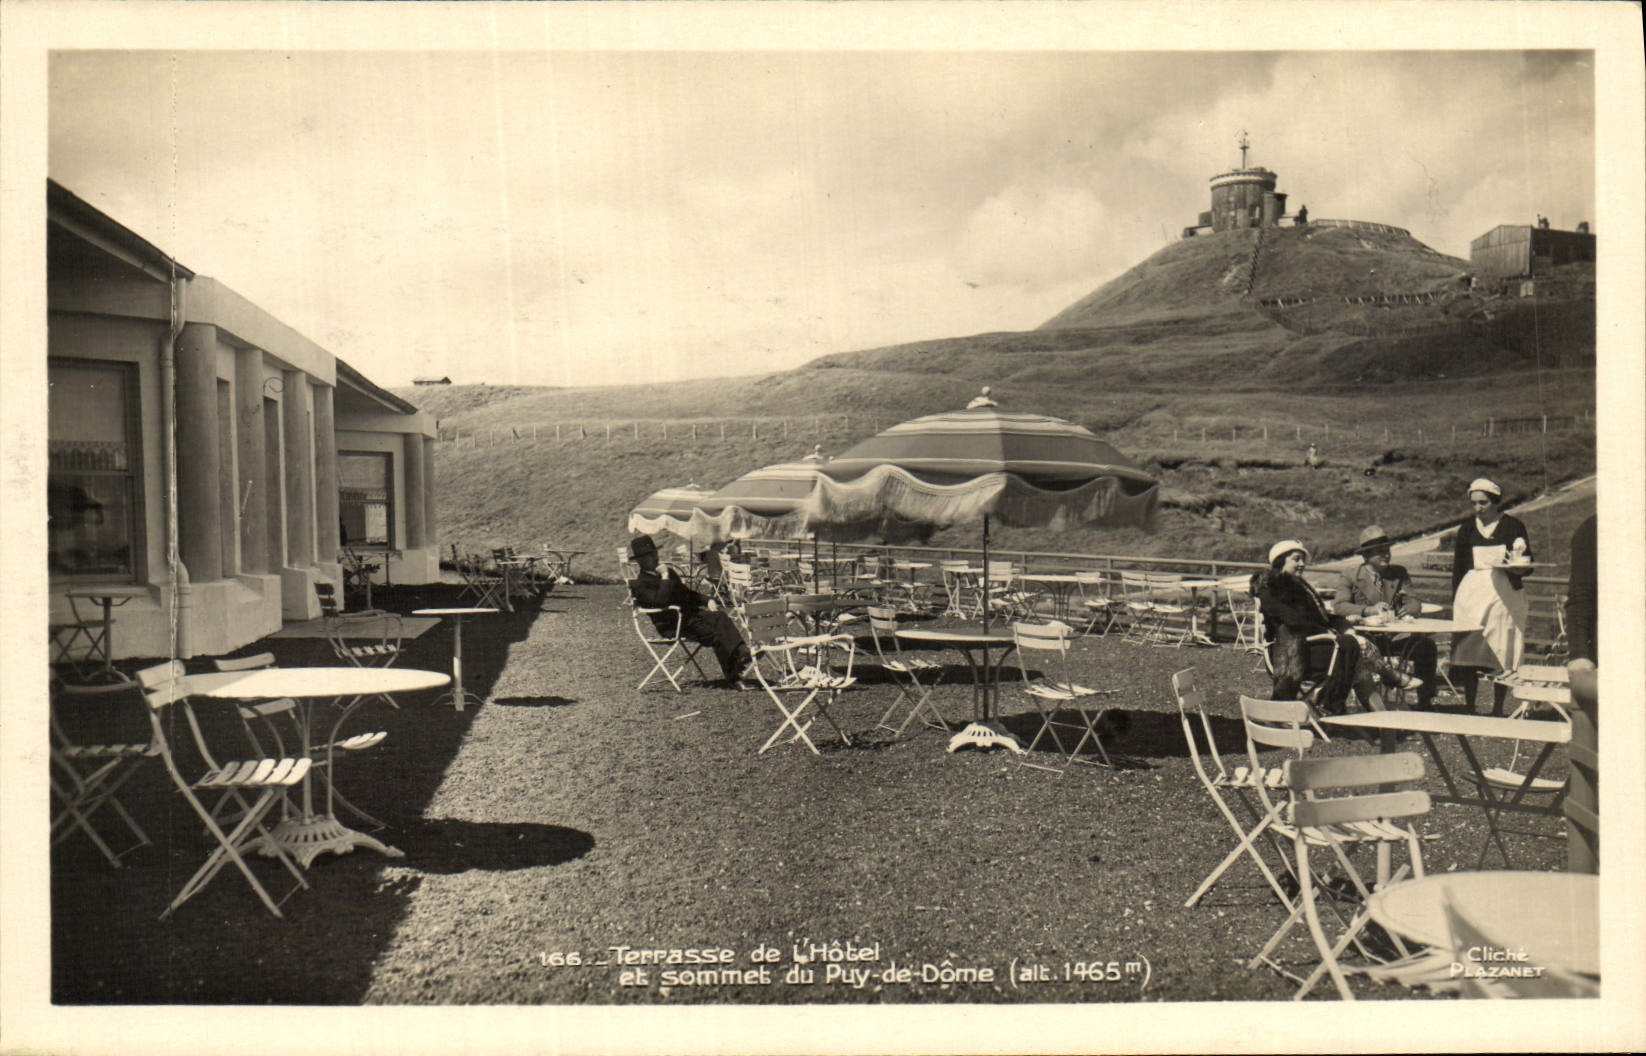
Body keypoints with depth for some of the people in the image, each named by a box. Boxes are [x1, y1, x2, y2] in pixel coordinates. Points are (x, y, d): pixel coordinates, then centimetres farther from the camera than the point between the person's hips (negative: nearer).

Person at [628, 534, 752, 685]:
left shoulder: (668, 571, 21)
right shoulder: (638, 583, -5)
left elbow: (686, 592, 27)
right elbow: (660, 601, -22)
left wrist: (707, 601, 10)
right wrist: (665, 577, -14)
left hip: (689, 612, 7)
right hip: (671, 624, -7)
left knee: (720, 616, -23)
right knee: (713, 634, -26)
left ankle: (742, 652, -35)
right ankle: (732, 676, -26)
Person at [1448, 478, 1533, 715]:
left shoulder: (1513, 526, 5)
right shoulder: (1467, 528, 11)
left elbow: (1527, 565, 6)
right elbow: (1457, 567, 13)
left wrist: (1513, 566, -17)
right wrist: (1456, 601, 8)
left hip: (1504, 595, -2)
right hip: (1471, 593, 2)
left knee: (1502, 654, -2)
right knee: (1468, 652, -2)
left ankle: (1498, 710, 8)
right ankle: (1469, 708, 7)